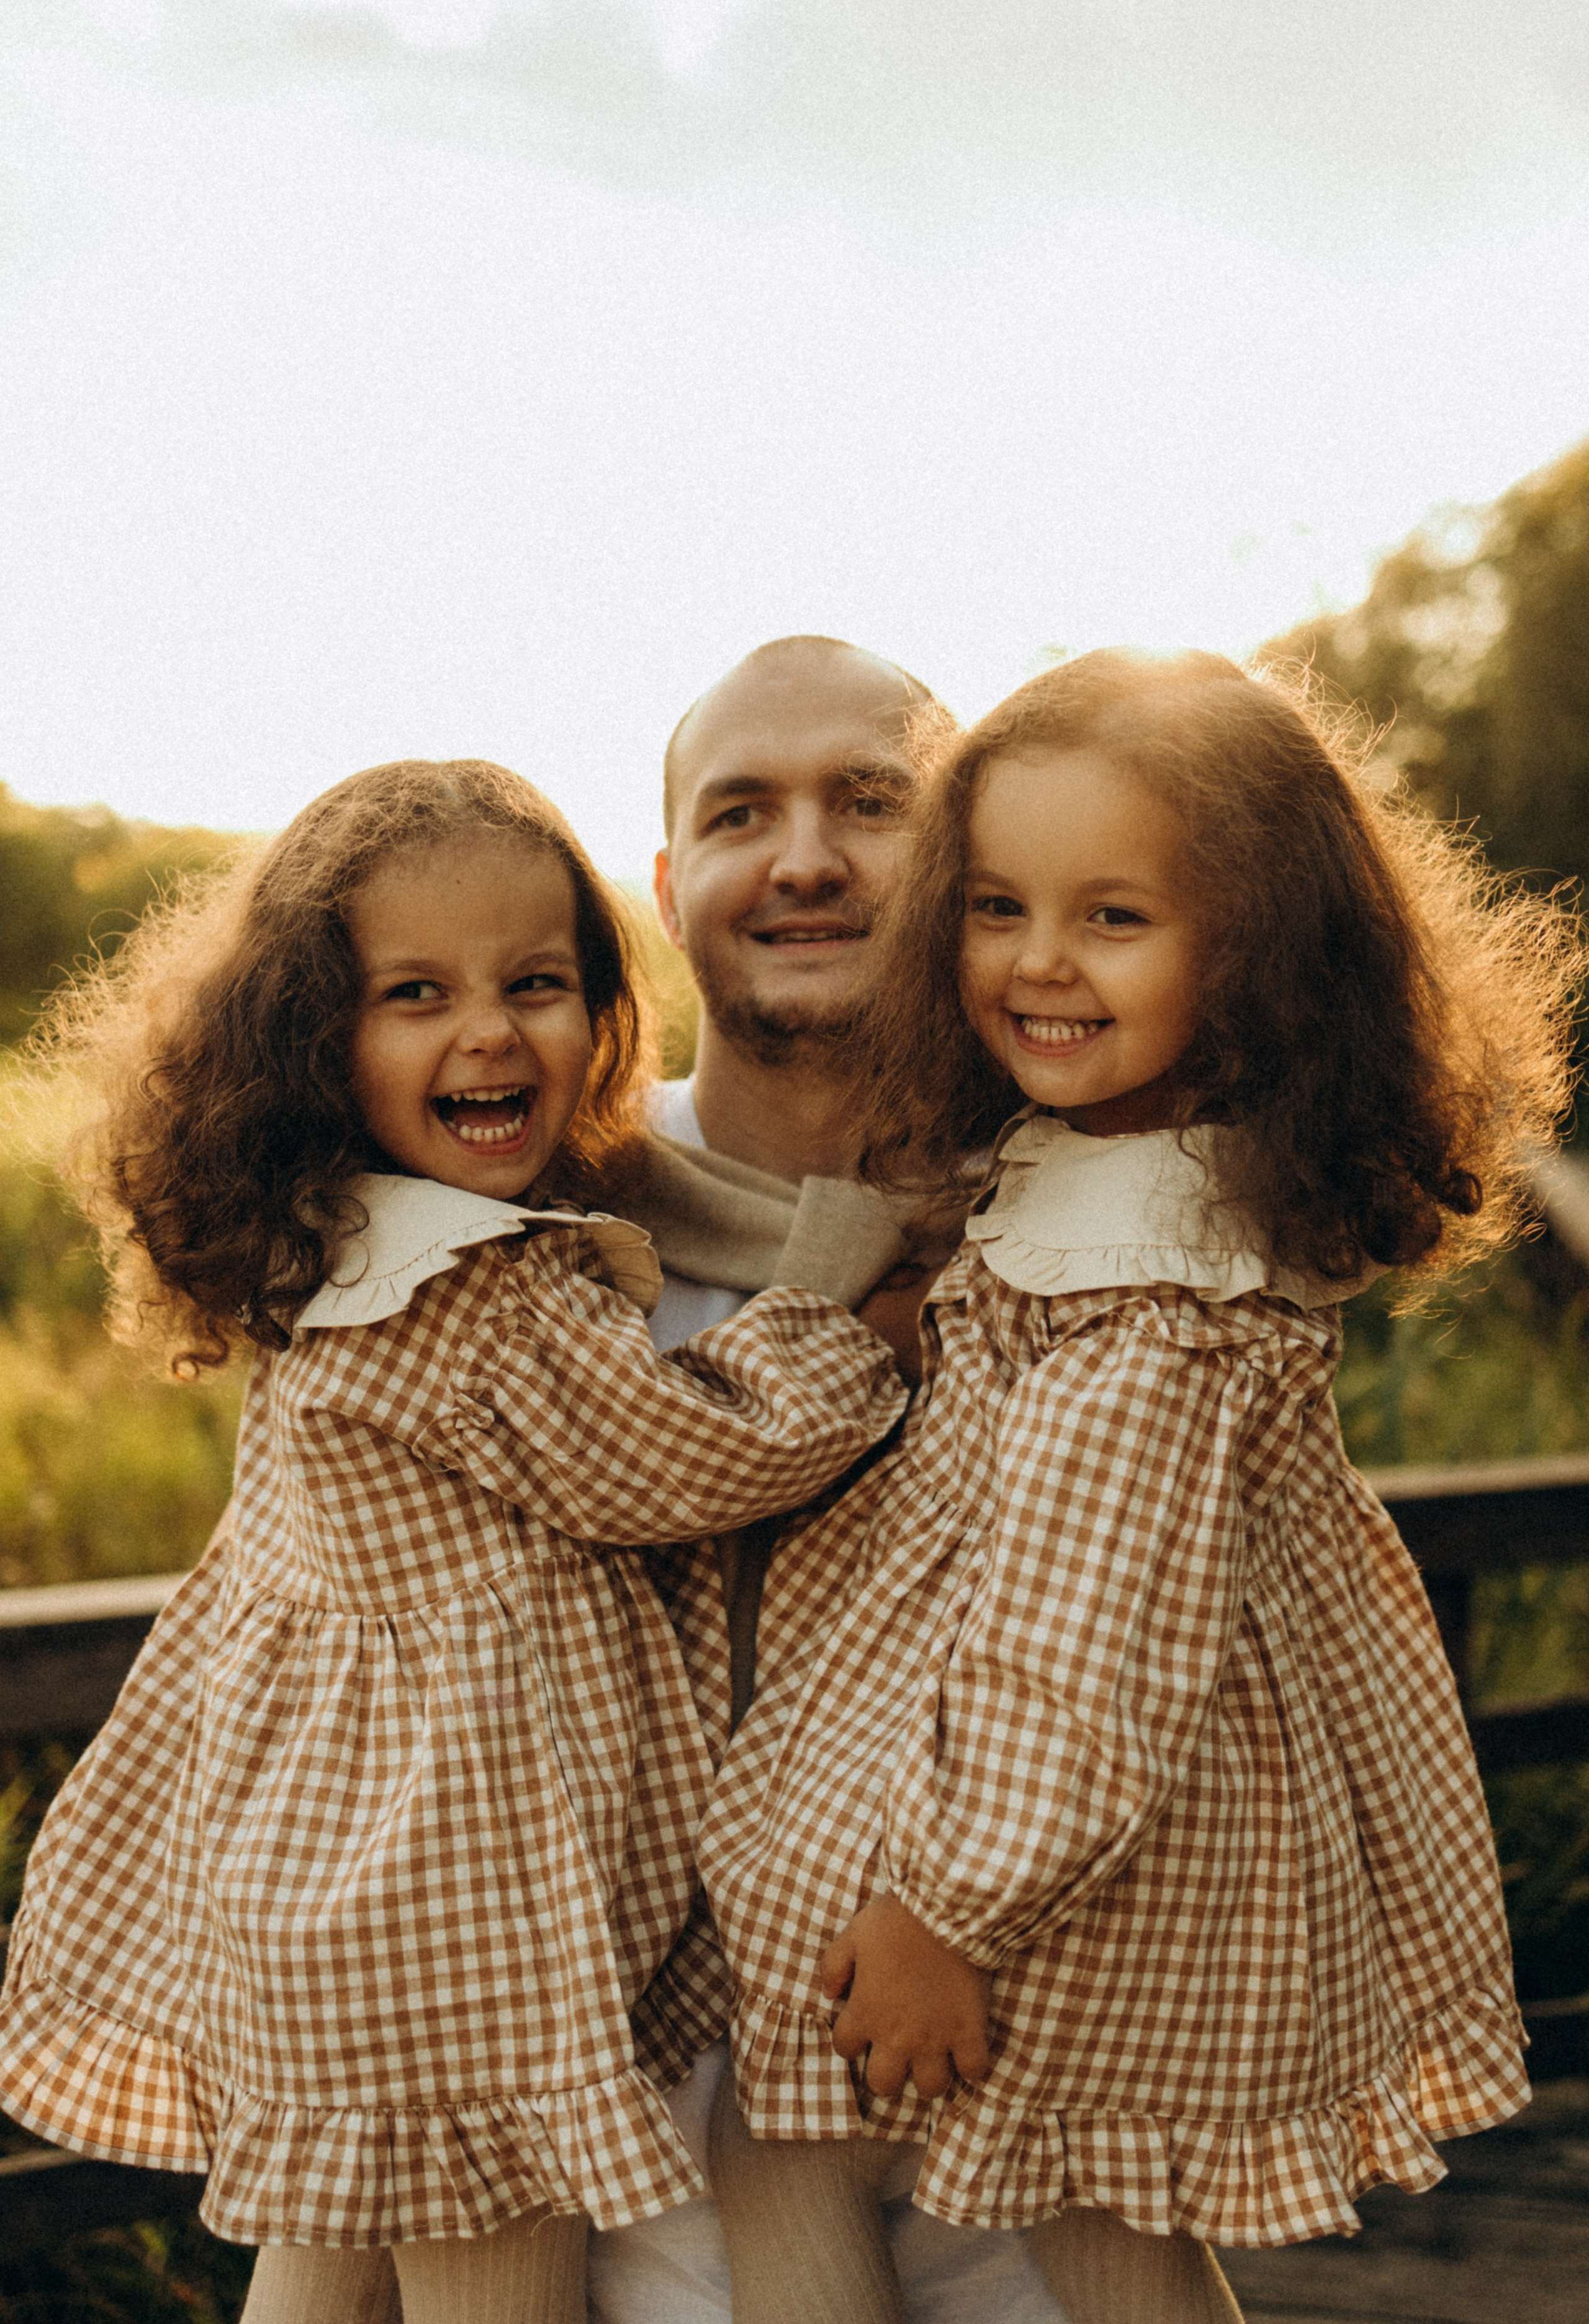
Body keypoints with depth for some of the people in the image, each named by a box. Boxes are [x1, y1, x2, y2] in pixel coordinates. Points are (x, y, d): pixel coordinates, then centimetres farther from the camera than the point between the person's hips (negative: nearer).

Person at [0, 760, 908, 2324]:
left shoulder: (346, 1250, 3)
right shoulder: (500, 1312, -25)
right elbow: (718, 1458, -16)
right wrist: (866, 1308, -6)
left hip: (315, 1837, 9)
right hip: (453, 1877, -9)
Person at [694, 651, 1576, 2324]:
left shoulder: (1139, 1292, -29)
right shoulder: (1234, 1173, 0)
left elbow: (1078, 1648, -28)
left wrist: (954, 1908, -20)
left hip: (1064, 1826, -9)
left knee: (779, 2145, 11)